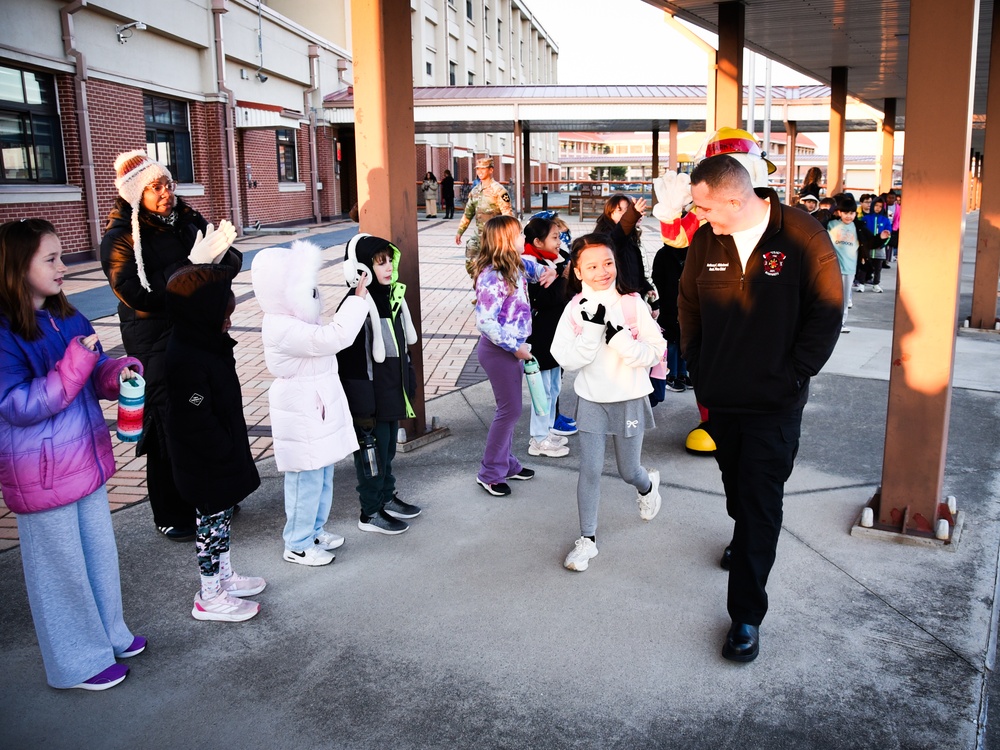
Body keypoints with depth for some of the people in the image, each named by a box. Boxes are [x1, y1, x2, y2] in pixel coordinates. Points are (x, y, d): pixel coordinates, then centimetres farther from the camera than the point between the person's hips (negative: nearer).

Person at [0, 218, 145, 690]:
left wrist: (119, 371, -11)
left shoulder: (66, 318, 3)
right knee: (62, 566, 8)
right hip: (41, 475, -7)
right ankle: (79, 661, 26)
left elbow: (96, 372, 11)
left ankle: (107, 632, 40)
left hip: (85, 460, 7)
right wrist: (75, 364, -29)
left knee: (99, 551, 20)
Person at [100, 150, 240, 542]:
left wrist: (220, 252, -21)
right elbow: (141, 295, -22)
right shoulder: (120, 238, -10)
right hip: (157, 345, -5)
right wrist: (193, 263, -27)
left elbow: (233, 261, 3)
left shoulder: (187, 219, 5)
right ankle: (171, 516, 18)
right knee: (170, 425, 1)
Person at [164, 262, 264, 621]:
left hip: (223, 456, 10)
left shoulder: (208, 344, 3)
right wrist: (226, 454, -18)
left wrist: (234, 450, 17)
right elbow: (197, 423, -28)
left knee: (221, 516, 23)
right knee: (212, 521, 5)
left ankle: (224, 575, 41)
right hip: (206, 466, -10)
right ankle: (210, 597, 21)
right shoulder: (186, 361, -29)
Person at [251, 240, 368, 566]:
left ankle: (315, 530, 37)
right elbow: (332, 338, -33)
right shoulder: (282, 329, -26)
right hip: (302, 414, -10)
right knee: (306, 480, 1)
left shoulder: (295, 320, 7)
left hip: (319, 407, 10)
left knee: (322, 475, 20)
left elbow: (328, 339, 18)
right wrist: (358, 300, -26)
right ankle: (297, 545, 16)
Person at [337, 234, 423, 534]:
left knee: (387, 449, 22)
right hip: (370, 399, -8)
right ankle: (370, 513, 23)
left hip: (392, 394, 8)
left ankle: (387, 498, 40)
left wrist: (408, 384, 18)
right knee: (372, 453, 7)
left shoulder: (390, 296, 5)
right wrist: (362, 408, -20)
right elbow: (350, 361, -22)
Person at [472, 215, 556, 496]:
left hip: (514, 348, 9)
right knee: (510, 410, -1)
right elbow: (485, 322, -27)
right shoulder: (492, 277, -24)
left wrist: (547, 272, 4)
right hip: (499, 350, -9)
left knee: (510, 408, 17)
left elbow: (532, 267, 27)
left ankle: (506, 463, 31)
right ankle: (489, 473, 12)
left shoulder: (516, 266, 3)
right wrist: (515, 347, -21)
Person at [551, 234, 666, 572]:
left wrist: (619, 339, -26)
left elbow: (656, 351, -13)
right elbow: (567, 359, -15)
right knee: (589, 471, 3)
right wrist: (593, 328, -25)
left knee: (629, 471, 13)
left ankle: (648, 485, 50)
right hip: (591, 400, 1)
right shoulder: (575, 310, -7)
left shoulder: (633, 304, -10)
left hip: (629, 400, 0)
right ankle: (587, 539, 18)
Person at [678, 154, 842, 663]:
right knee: (736, 484, 22)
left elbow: (827, 312, -9)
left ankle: (746, 615, 5)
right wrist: (696, 363, 5)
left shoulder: (803, 237, -13)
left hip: (776, 402, -4)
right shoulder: (706, 241, -2)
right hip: (721, 394, 5)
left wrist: (795, 374, -10)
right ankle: (745, 539, 53)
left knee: (760, 501, -3)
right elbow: (688, 304, 12)